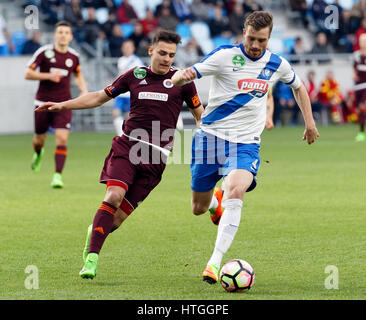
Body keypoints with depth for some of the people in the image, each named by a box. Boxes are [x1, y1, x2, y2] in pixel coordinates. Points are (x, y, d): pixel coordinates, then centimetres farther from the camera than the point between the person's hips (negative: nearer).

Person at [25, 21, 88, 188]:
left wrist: (84, 91, 6)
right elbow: (28, 74, -7)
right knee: (39, 139, 12)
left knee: (62, 139, -15)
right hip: (43, 103, -1)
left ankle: (58, 175, -14)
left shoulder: (74, 56, 3)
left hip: (63, 105, 1)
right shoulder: (44, 52, -8)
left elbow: (78, 75, 23)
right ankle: (38, 154, 49)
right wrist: (48, 76, -20)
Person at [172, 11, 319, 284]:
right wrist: (181, 76, -40)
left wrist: (310, 122, 21)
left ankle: (215, 262, -28)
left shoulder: (277, 65, 3)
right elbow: (189, 74, -15)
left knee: (235, 192, -28)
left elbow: (298, 86, 24)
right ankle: (215, 202, 49)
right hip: (211, 135, 0)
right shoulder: (225, 56, -8)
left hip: (246, 143, 1)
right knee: (198, 209, 8)